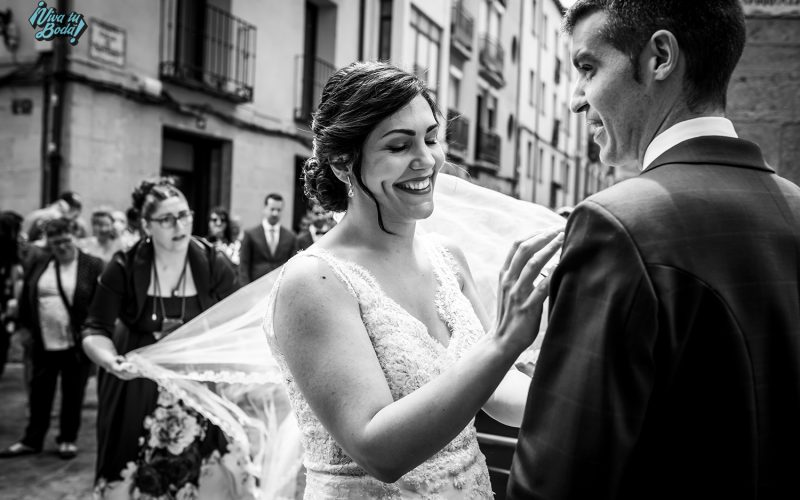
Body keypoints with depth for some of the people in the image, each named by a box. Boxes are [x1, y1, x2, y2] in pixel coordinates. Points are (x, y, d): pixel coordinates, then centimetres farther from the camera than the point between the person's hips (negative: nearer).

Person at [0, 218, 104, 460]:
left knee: (72, 394, 8)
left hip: (76, 344, -3)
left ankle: (68, 439, 23)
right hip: (44, 343, 4)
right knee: (40, 392, 12)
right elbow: (26, 297, 11)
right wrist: (26, 327, 7)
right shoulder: (39, 263, 6)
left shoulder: (93, 265, -7)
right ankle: (32, 440, 24)